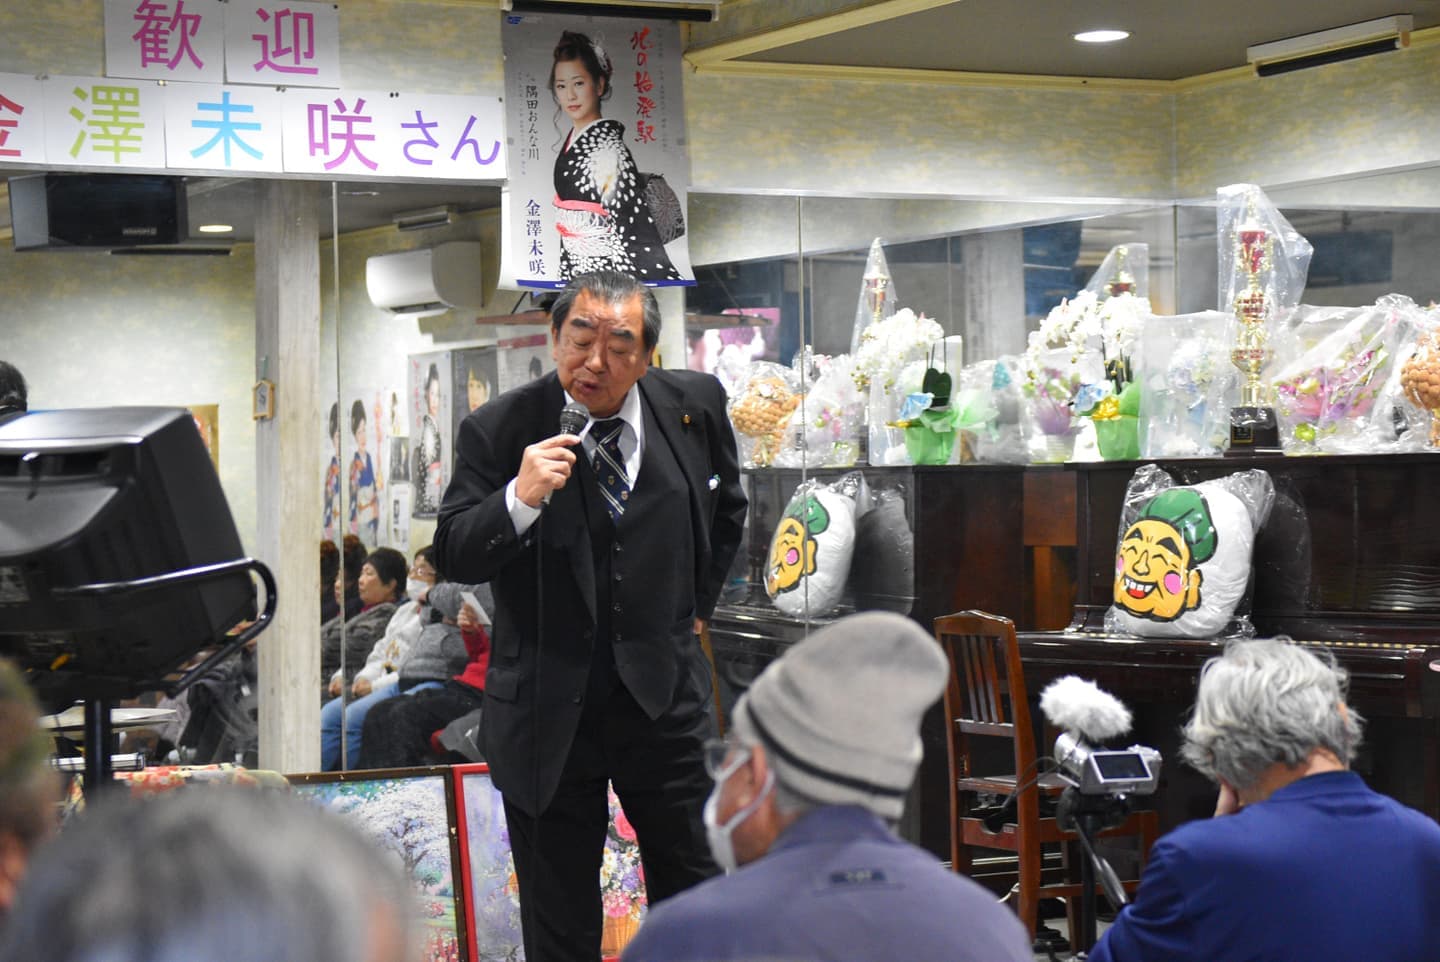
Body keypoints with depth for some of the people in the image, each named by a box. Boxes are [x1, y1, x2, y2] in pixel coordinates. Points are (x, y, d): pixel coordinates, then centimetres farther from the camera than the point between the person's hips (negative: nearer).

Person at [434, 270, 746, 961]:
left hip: (663, 692, 2)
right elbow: (453, 556, -13)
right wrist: (520, 498, -29)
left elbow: (727, 508, 19)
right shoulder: (499, 429, -10)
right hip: (548, 708, -2)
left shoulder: (695, 405, -1)